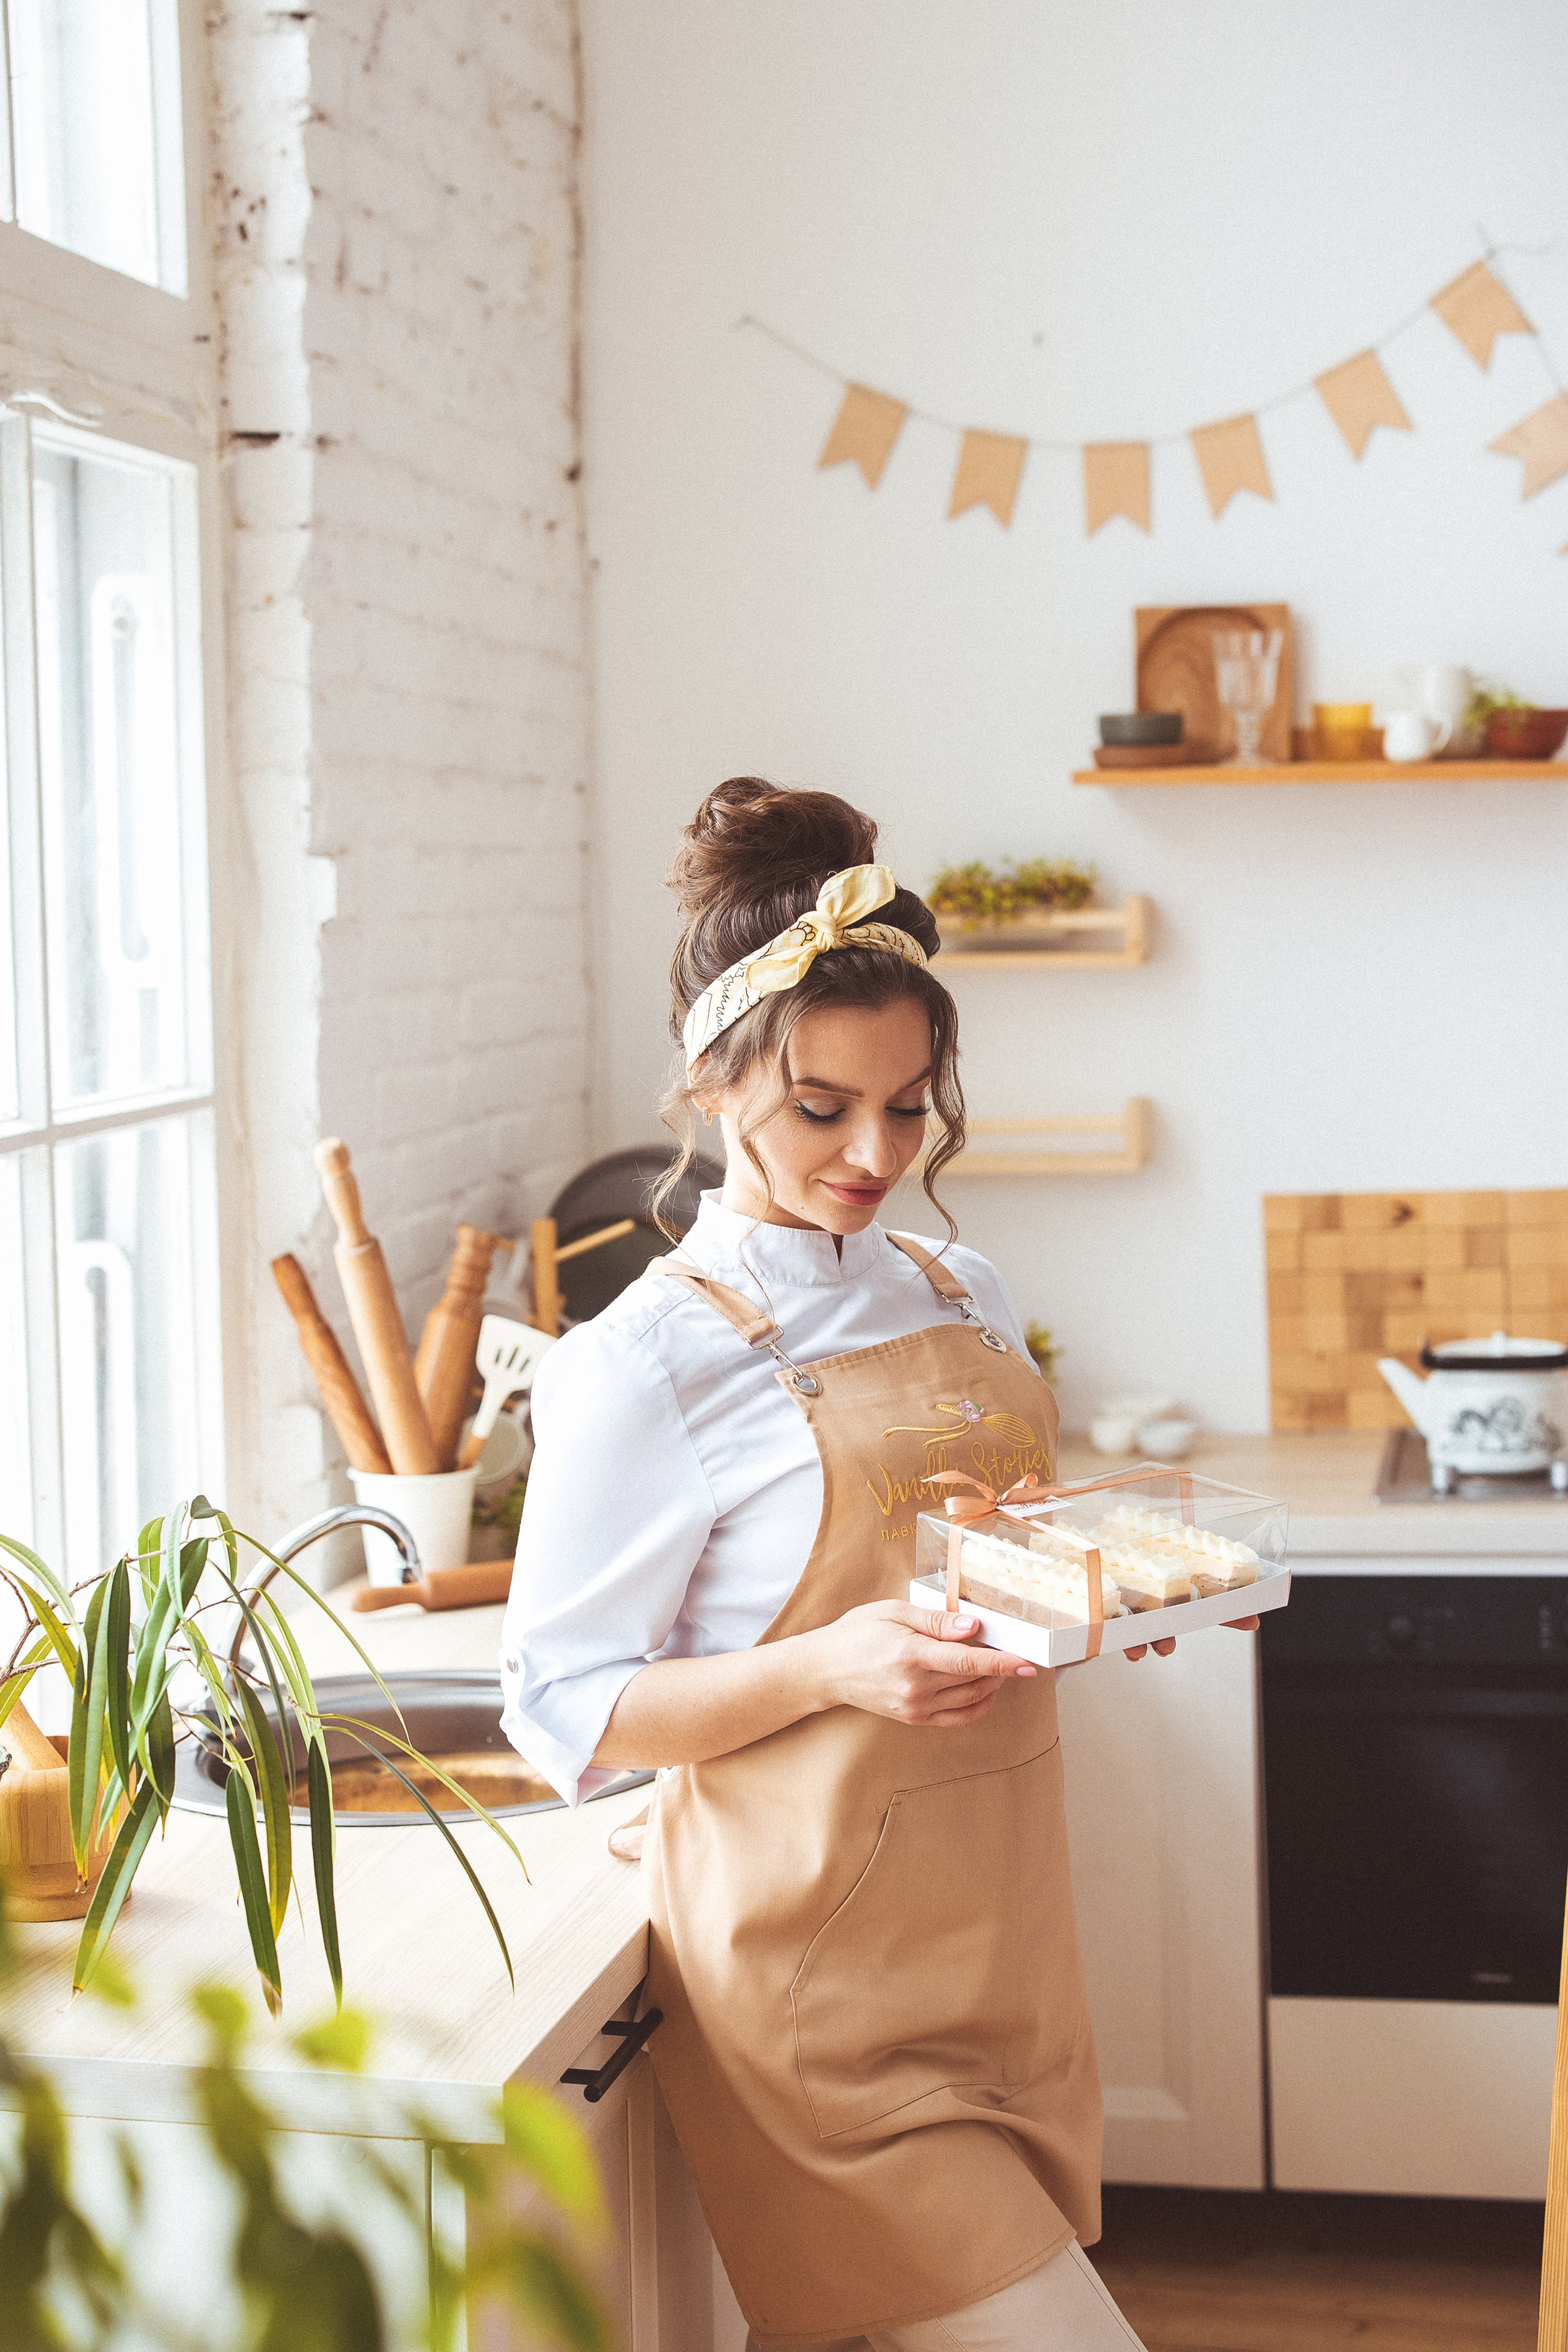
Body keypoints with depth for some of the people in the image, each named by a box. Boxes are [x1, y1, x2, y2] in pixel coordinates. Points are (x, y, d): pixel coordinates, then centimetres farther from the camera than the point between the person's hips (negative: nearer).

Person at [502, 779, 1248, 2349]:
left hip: (995, 1932, 7)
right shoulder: (647, 1366, -12)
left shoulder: (965, 1302, 8)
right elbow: (568, 1711, -10)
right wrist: (834, 1665, -23)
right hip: (818, 1971, -6)